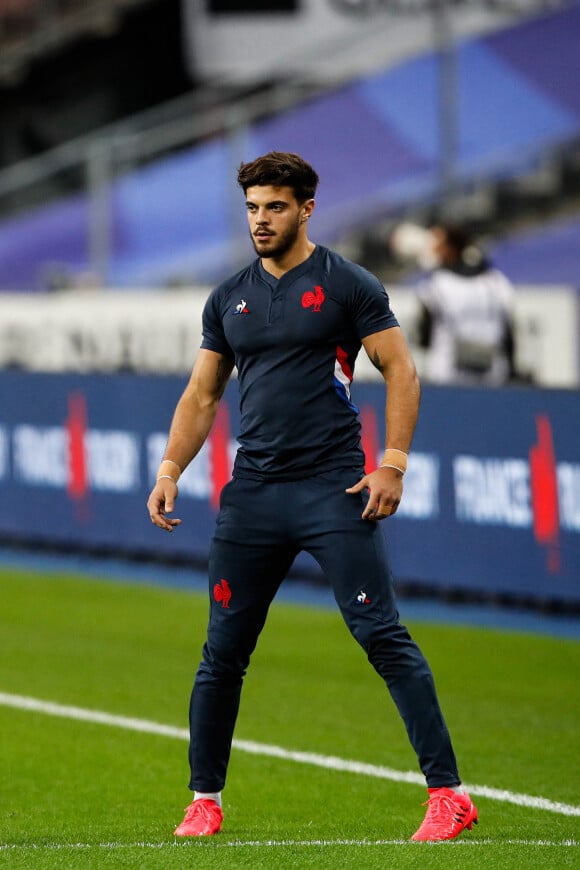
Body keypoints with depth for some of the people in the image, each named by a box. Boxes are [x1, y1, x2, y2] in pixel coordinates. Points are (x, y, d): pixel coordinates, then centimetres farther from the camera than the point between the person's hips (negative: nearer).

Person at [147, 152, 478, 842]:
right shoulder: (229, 299, 14)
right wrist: (170, 468, 6)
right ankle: (205, 799, 17)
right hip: (251, 493, 5)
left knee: (383, 637, -10)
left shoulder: (348, 286, 0)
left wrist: (393, 463, -10)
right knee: (223, 651, 5)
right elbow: (201, 395, 19)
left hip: (334, 491, -5)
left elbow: (400, 371, 0)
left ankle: (447, 793, -9)